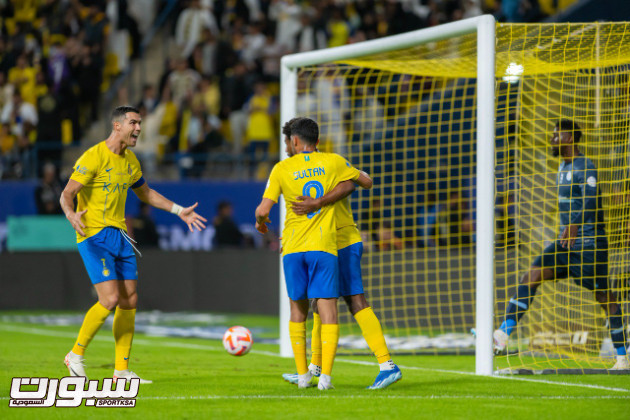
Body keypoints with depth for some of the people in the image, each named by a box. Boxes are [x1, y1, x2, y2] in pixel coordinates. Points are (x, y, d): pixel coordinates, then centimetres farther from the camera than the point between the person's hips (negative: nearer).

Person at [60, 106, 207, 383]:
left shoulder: (130, 160, 12)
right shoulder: (93, 157, -13)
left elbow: (145, 193, 29)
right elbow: (67, 195, -18)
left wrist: (179, 211, 25)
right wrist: (71, 214, -40)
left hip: (119, 235, 8)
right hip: (94, 236, -8)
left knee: (129, 301, 4)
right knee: (110, 300, -17)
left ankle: (121, 370, 12)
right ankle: (76, 355, 0)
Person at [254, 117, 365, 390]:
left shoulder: (282, 169, 2)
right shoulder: (333, 162, 4)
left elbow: (263, 210, -4)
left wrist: (260, 221, 18)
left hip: (293, 248, 1)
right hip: (324, 246, -1)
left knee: (298, 310, 14)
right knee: (328, 310, -4)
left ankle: (302, 375, 15)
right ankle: (325, 375, -14)